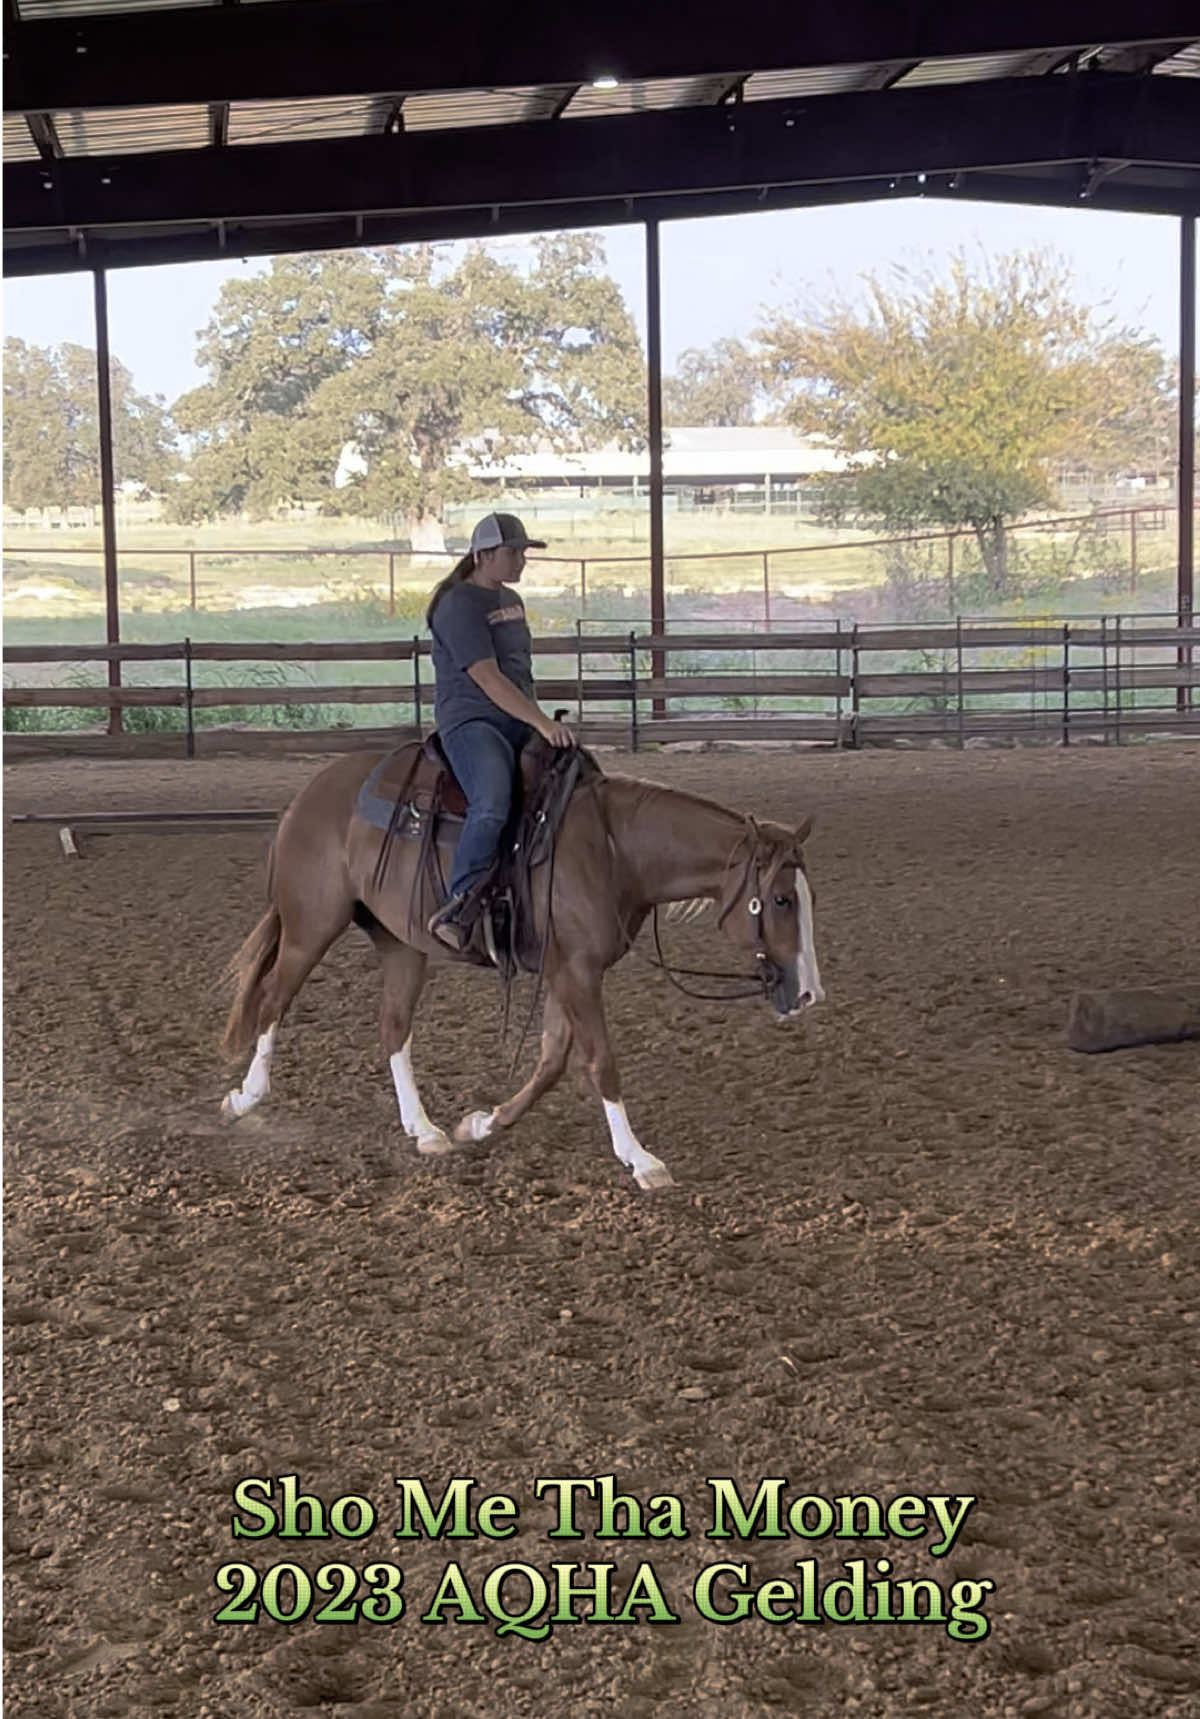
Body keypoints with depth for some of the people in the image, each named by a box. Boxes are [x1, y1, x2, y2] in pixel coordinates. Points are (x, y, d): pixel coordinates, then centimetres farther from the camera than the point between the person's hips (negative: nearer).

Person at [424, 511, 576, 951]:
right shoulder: (459, 606, -9)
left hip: (518, 723, 9)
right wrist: (541, 722, -24)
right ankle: (460, 905, -34)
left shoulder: (511, 600, 20)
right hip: (471, 721, -9)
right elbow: (488, 679, -18)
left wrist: (542, 724, 16)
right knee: (492, 806, -34)